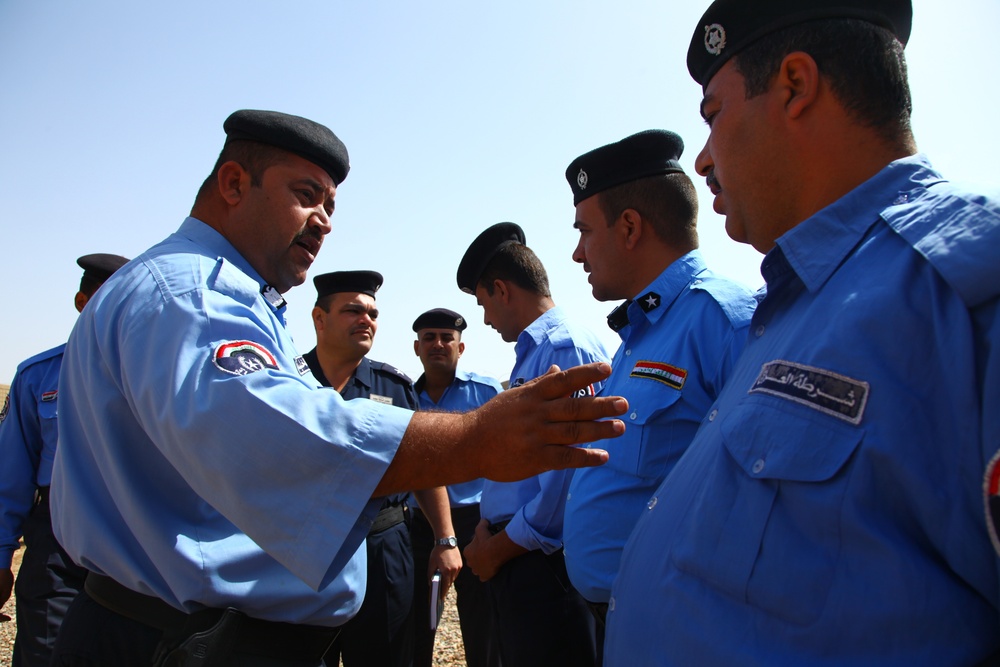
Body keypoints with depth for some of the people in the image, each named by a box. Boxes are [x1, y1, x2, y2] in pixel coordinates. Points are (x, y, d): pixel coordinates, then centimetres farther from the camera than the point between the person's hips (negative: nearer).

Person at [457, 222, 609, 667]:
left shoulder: (567, 349, -17)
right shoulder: (529, 354, 14)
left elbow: (568, 479, -23)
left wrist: (496, 550, -12)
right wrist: (486, 527, 6)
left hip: (545, 563, -9)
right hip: (514, 561, 9)